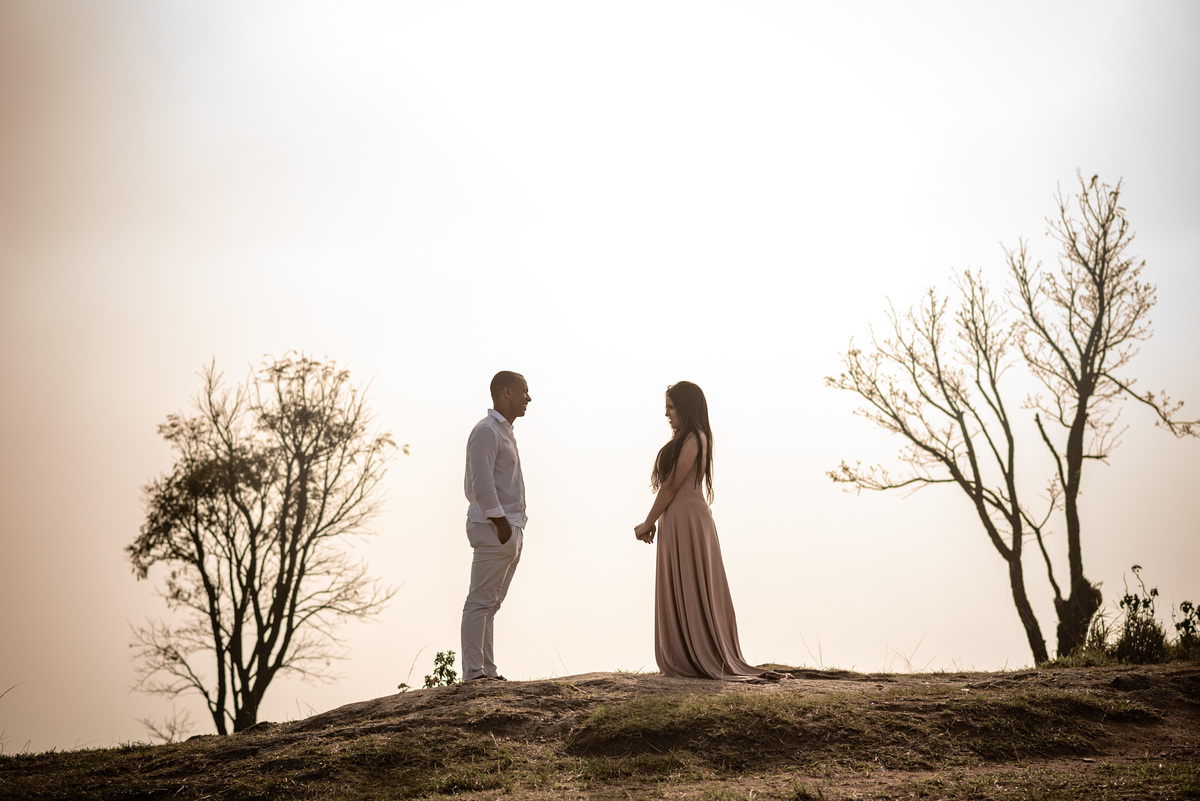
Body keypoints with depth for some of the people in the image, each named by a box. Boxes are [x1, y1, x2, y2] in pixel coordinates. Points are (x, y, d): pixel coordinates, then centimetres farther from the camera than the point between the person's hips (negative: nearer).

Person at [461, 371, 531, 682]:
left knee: (491, 603, 10)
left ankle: (487, 670, 13)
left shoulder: (504, 431, 21)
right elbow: (481, 484, -18)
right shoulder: (486, 431, -11)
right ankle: (473, 672, -8)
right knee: (481, 602, -8)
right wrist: (500, 522, -19)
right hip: (494, 528, -10)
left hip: (510, 530, 10)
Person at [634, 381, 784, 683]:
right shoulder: (686, 439, 17)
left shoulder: (693, 440, -13)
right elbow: (670, 486, 13)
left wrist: (647, 524, -8)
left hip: (687, 522, -10)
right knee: (679, 594, 11)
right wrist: (652, 522, 6)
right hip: (679, 523, 10)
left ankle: (700, 660, 3)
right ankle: (687, 660, 14)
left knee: (689, 593, -3)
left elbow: (671, 487, -14)